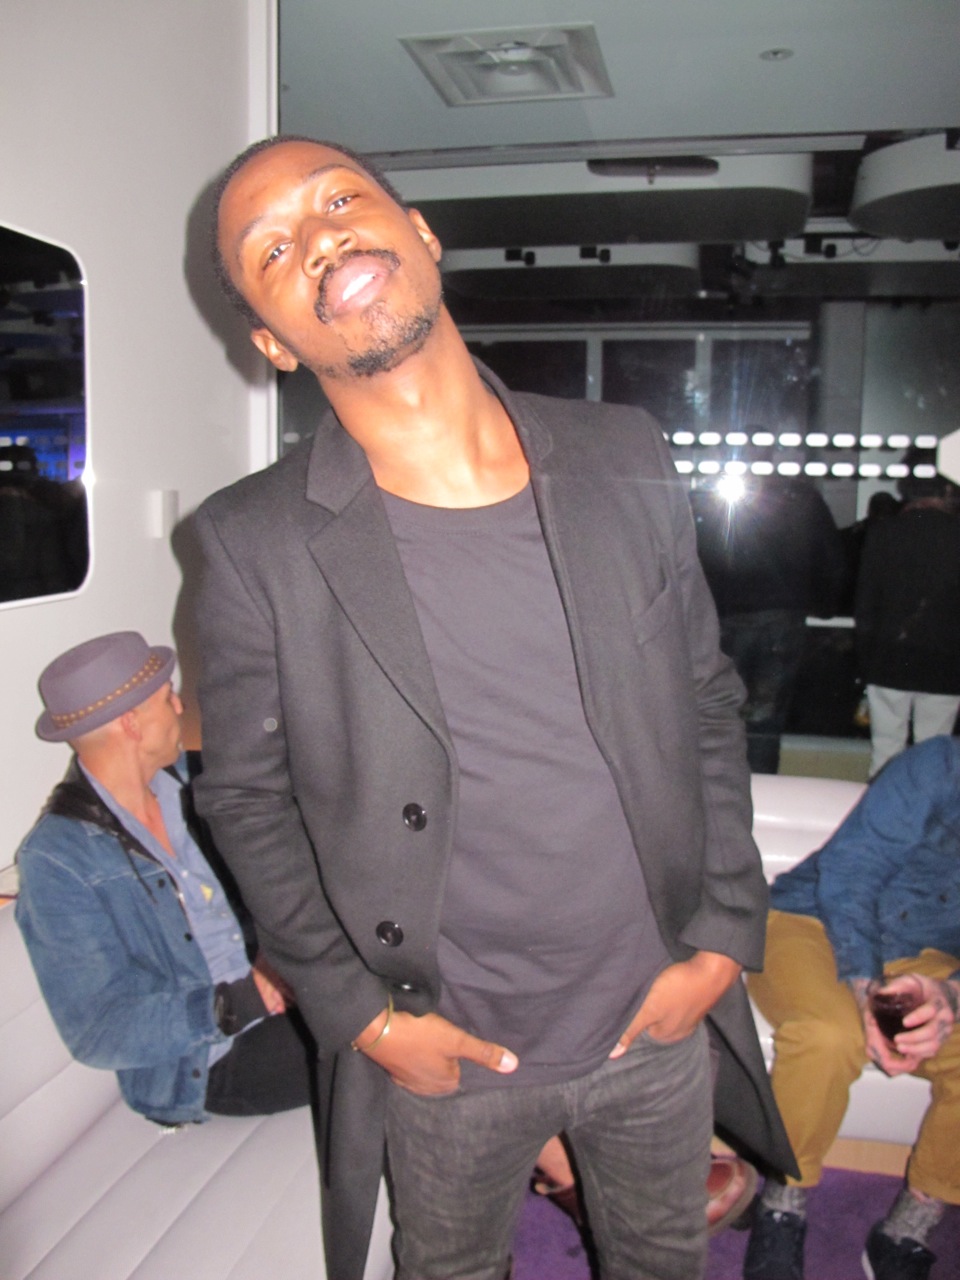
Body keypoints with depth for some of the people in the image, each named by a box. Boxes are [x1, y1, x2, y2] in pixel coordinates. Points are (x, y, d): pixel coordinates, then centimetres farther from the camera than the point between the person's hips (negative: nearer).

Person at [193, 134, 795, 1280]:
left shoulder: (625, 463, -8)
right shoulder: (253, 546, -16)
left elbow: (708, 703, 0)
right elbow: (245, 797, -6)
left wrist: (725, 938, -3)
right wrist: (363, 1015, -9)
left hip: (660, 1018, 3)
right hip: (443, 1058, -2)